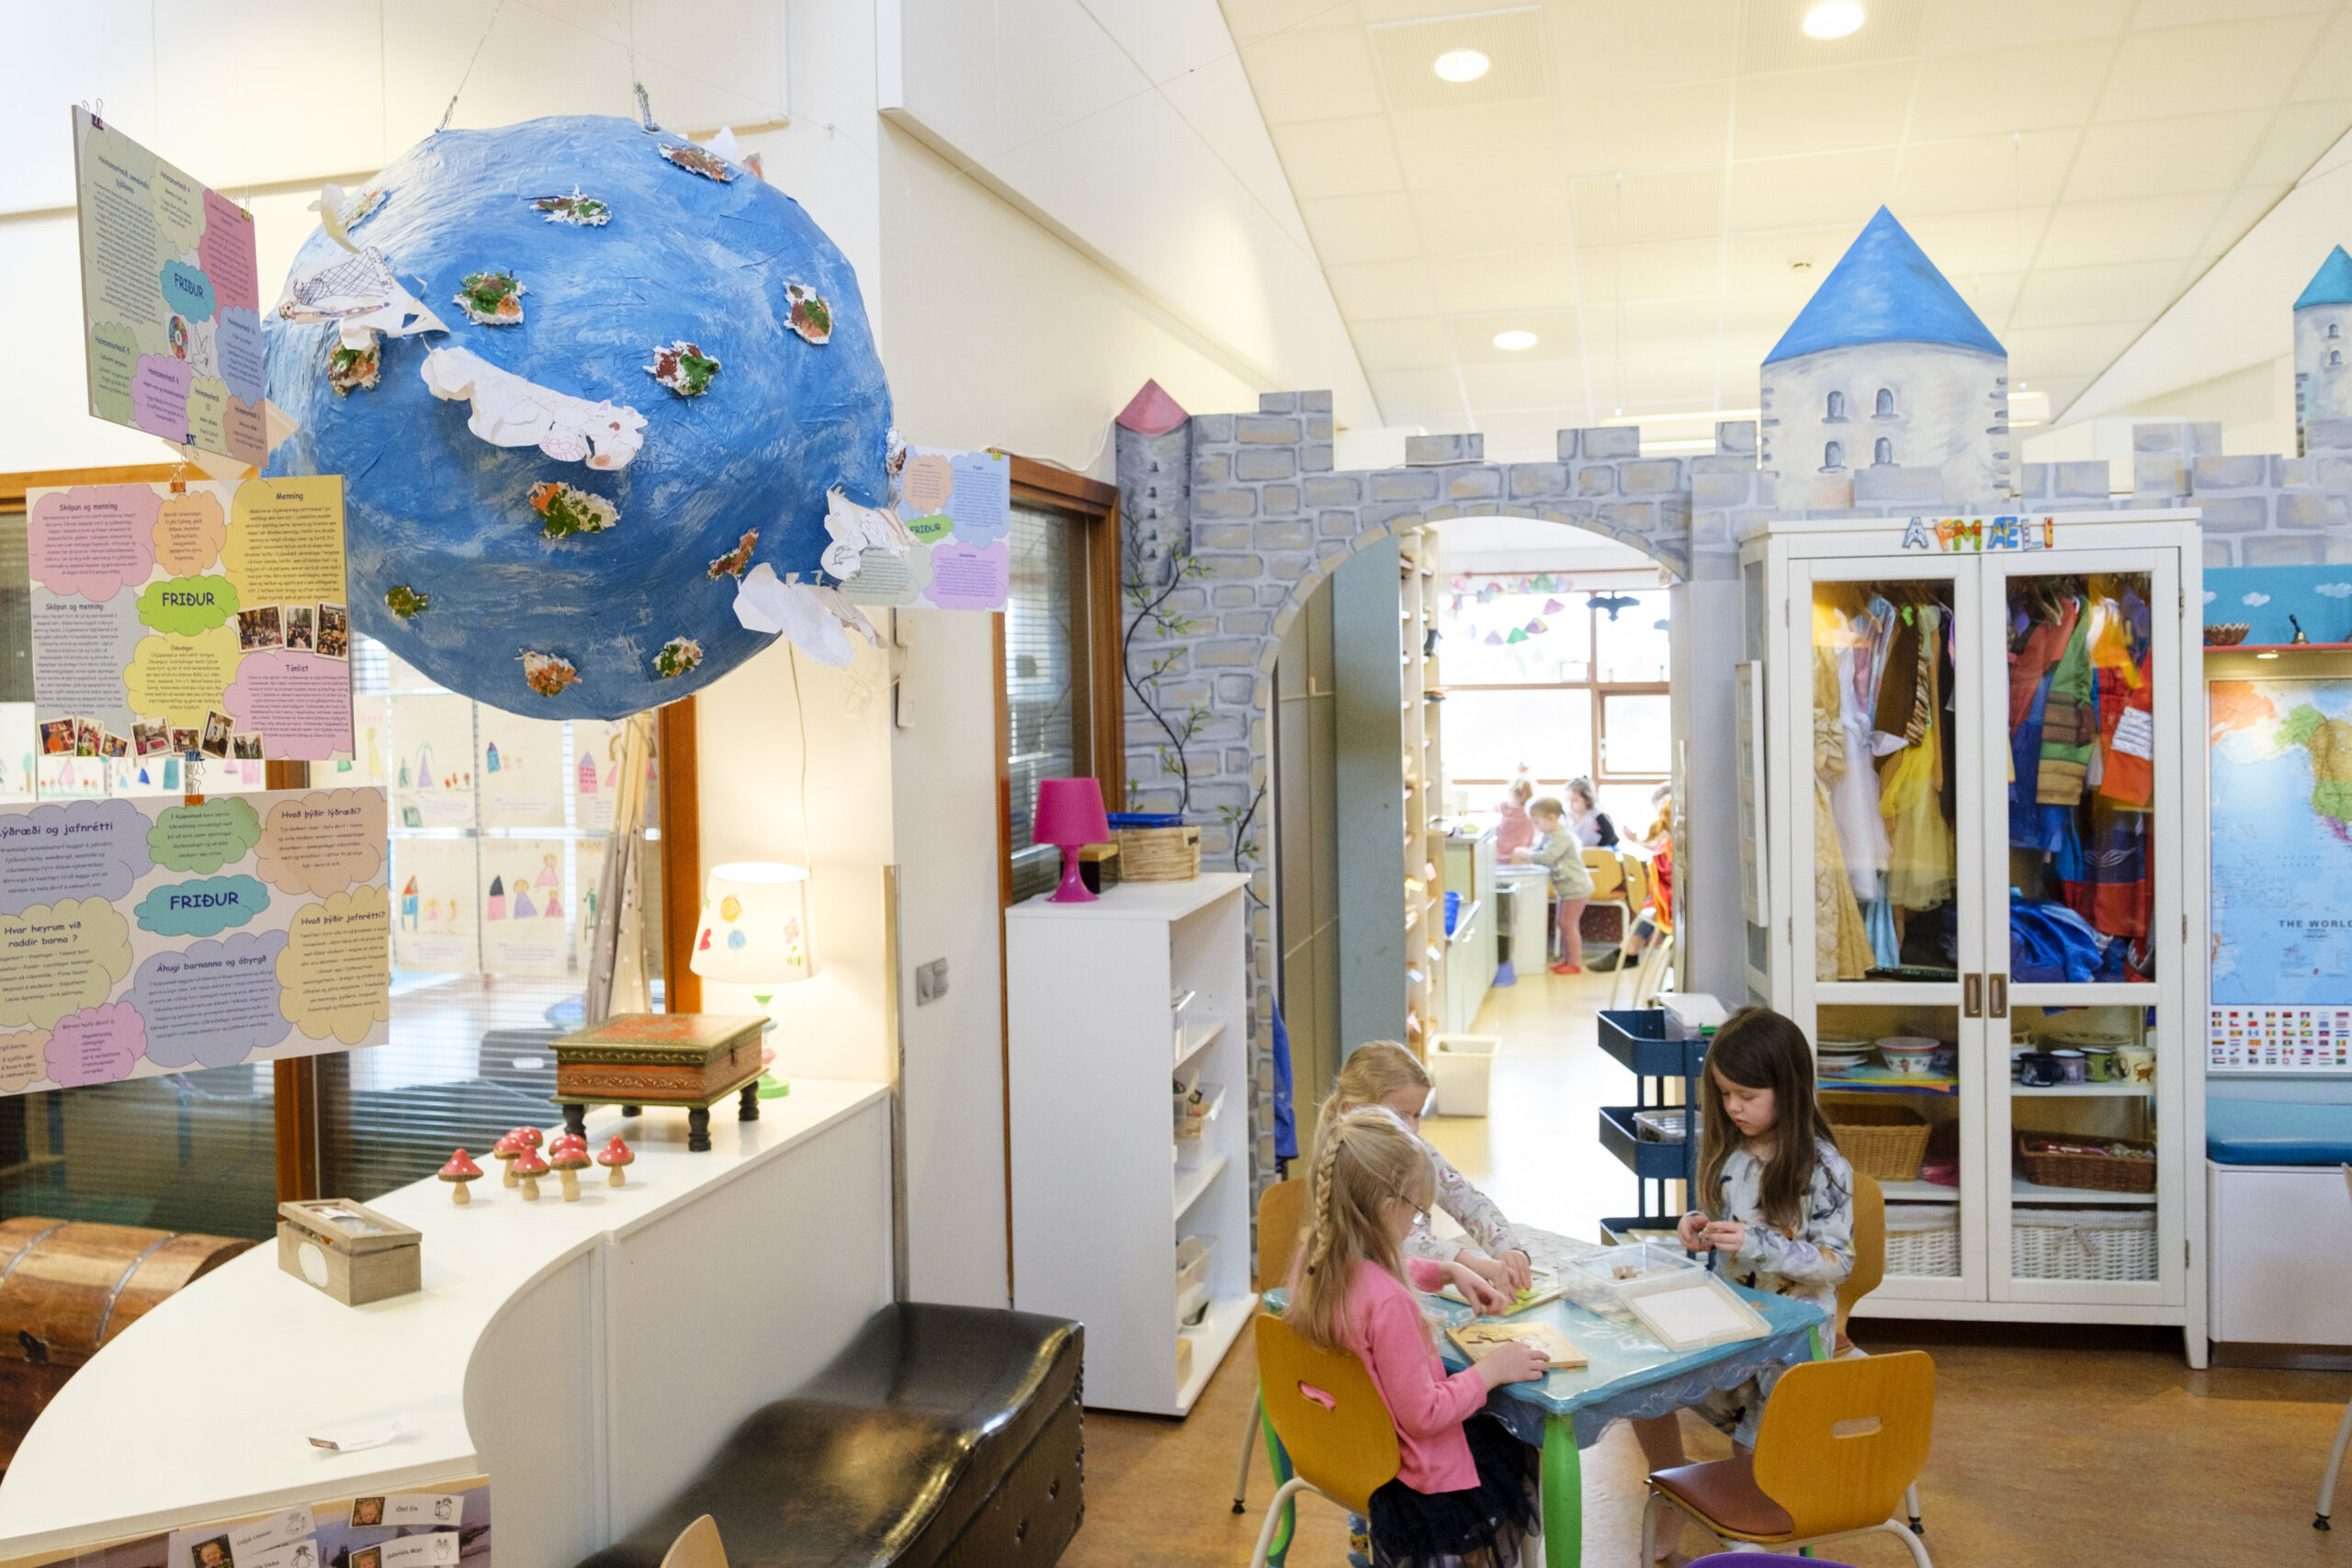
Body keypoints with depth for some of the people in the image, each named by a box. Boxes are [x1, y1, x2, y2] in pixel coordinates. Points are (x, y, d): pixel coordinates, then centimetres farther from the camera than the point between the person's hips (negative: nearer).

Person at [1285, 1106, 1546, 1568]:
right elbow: (1423, 1414, -27)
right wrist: (1490, 1370, -16)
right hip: (1402, 1470, -7)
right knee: (1524, 1460, 17)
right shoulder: (1386, 1301, -36)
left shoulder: (1312, 1260, -10)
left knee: (1492, 1427, 28)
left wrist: (1449, 1271, 11)